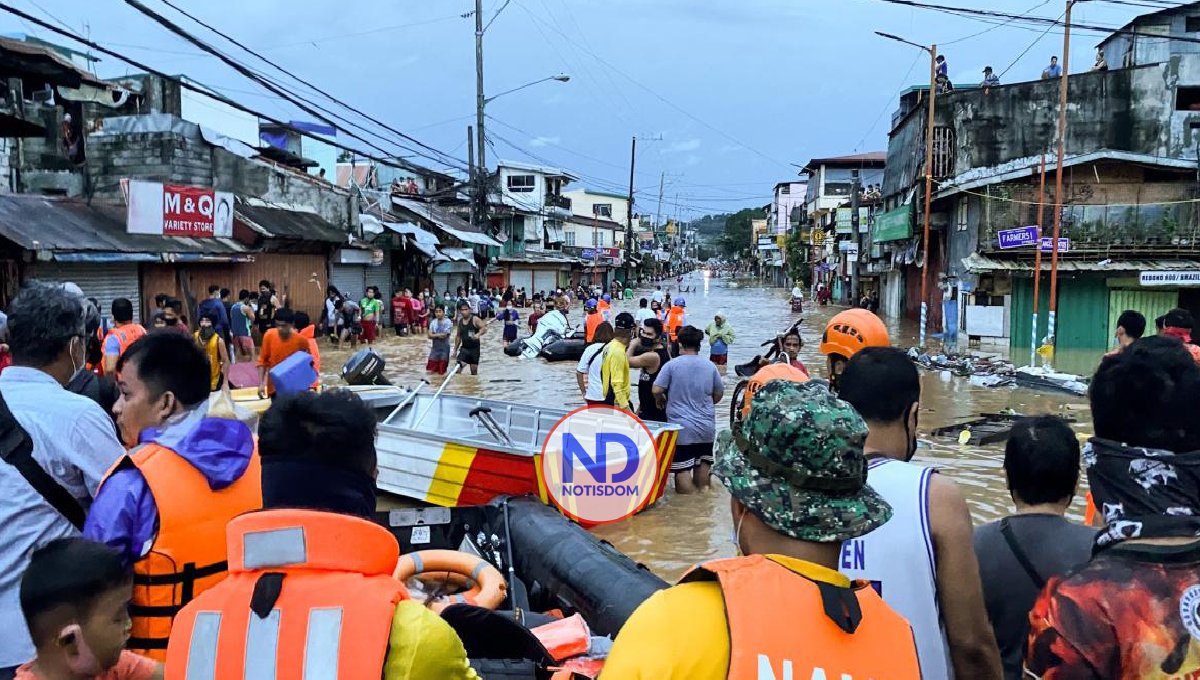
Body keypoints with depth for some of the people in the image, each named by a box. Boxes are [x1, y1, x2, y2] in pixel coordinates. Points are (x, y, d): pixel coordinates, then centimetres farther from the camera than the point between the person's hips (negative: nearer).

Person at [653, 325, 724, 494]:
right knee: (702, 464, 16)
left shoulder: (672, 364, -7)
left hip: (682, 427, -4)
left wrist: (661, 401, 11)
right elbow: (719, 394, 13)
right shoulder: (710, 366, 4)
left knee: (682, 470, -2)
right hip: (707, 426, 4)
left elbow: (656, 390, -9)